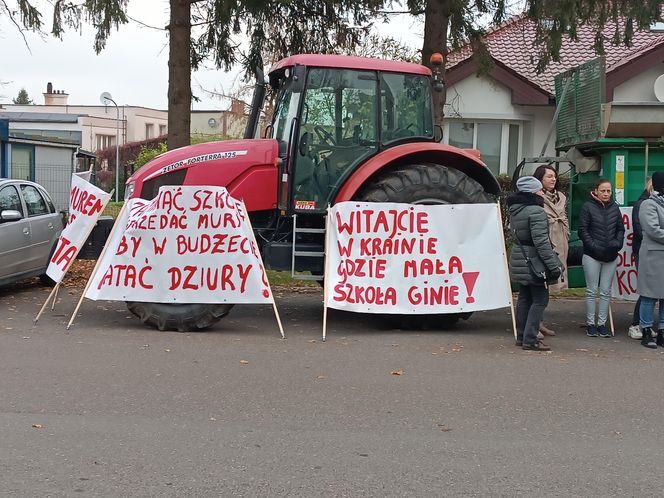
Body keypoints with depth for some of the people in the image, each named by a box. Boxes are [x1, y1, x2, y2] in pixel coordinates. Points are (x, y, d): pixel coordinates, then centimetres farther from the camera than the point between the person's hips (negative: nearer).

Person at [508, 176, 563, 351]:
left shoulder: (515, 210, 10)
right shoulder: (536, 211, -18)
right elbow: (541, 241, -23)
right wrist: (553, 264, -22)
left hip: (519, 258, 9)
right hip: (533, 261, -9)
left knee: (524, 298, 16)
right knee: (540, 299, -3)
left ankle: (521, 336, 21)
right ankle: (530, 339, -5)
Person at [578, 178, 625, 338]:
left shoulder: (614, 208, 9)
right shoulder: (588, 207, -3)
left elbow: (621, 229, 14)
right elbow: (583, 230, -6)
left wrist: (617, 243, -3)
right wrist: (593, 246, -15)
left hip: (611, 256, 4)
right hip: (592, 256, -4)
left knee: (606, 292, 6)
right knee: (592, 291, 2)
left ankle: (602, 324, 13)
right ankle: (590, 324, 10)